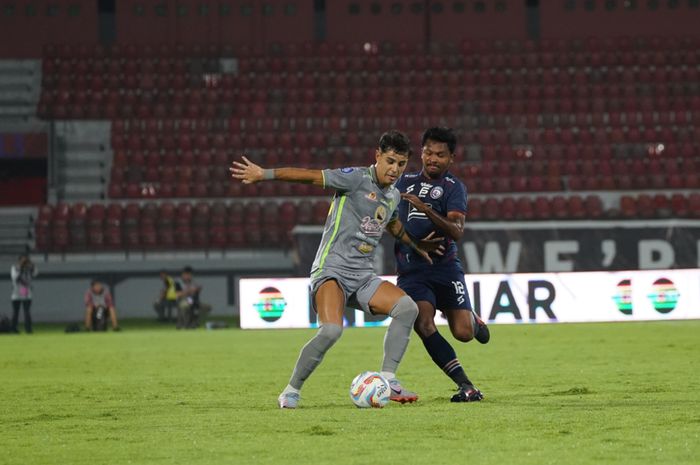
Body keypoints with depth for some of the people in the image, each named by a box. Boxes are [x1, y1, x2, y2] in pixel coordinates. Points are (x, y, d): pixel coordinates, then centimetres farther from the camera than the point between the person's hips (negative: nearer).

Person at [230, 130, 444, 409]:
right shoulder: (357, 179, -9)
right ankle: (291, 392, -11)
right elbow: (311, 176, -14)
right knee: (331, 330, -29)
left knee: (407, 307, -14)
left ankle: (387, 380, -9)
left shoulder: (393, 195, 14)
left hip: (363, 276, 7)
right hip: (333, 270, -7)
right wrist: (264, 174, -18)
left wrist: (416, 245, 40)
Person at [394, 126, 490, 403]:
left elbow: (457, 231, -17)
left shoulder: (453, 187, -2)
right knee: (424, 325, -21)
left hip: (445, 268, -2)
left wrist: (426, 210, -31)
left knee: (463, 334, -9)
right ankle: (466, 387, -16)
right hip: (411, 273, 2)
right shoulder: (406, 182, 12)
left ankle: (472, 321, 31)